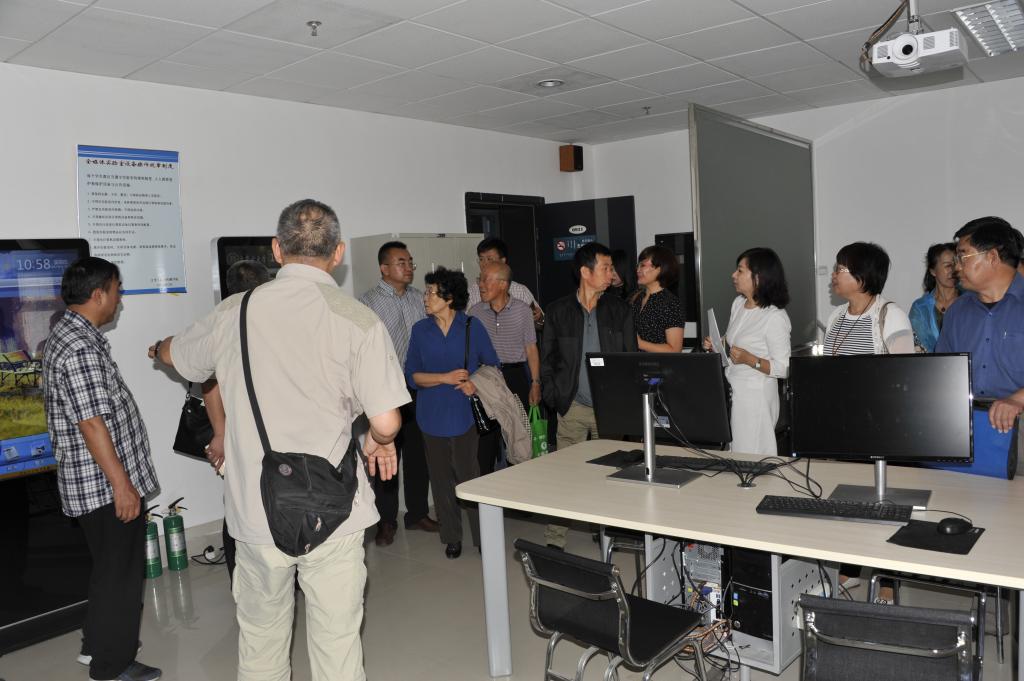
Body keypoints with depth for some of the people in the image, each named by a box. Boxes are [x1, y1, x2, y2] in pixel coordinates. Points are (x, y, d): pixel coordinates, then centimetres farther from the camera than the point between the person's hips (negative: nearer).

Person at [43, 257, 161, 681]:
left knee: (109, 566, 23)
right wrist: (121, 485, -22)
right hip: (105, 484, -11)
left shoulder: (65, 335, 11)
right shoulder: (81, 348, -23)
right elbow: (92, 424, -26)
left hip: (90, 481, 11)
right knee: (120, 571, 3)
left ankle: (98, 643, 38)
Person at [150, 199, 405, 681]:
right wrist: (379, 443, 7)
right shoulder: (358, 320, -12)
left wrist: (158, 347, 43)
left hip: (256, 513, 3)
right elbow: (386, 422, -17)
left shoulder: (235, 312, -2)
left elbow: (176, 355, 19)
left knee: (260, 642, 22)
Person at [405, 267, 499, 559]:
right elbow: (412, 375, 0)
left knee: (469, 475, -4)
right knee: (441, 477, 9)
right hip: (432, 416, 3)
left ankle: (483, 536, 12)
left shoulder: (472, 326, -1)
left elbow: (493, 365, 4)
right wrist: (446, 378, -13)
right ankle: (451, 537, 24)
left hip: (464, 414, -2)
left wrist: (475, 384, -13)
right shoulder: (420, 329, 3)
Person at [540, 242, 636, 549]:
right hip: (573, 407, -1)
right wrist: (553, 399, -3)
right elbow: (547, 359, 6)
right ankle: (554, 541, 10)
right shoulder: (558, 311, 1)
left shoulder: (620, 310, 4)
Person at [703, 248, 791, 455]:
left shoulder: (775, 317, -16)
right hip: (730, 391, 7)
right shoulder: (738, 303, 7)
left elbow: (783, 369, -16)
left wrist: (749, 360, -27)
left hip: (756, 396, -7)